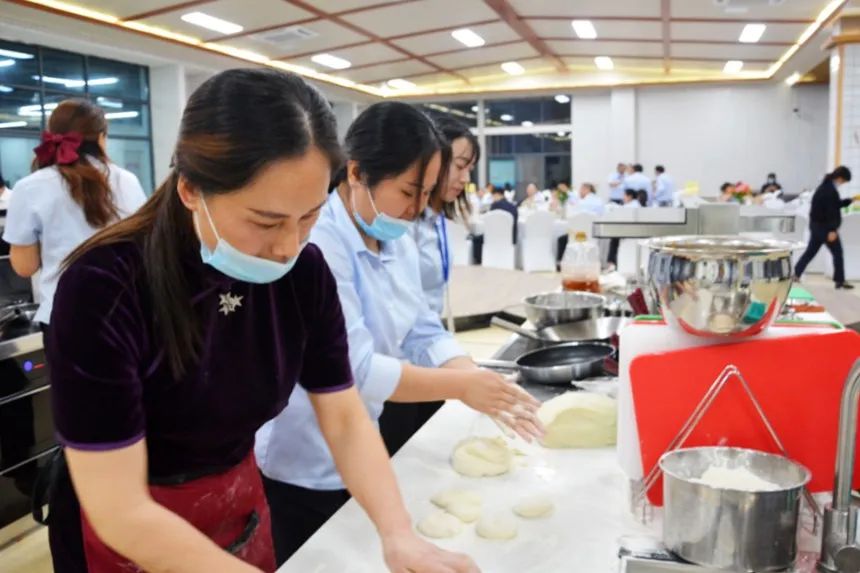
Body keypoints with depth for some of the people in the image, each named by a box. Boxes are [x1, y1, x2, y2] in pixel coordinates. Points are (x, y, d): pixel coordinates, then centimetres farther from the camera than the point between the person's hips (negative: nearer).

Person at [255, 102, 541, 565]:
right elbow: (352, 369, -29)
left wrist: (488, 391, -13)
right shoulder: (317, 244, -25)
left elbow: (422, 334, 2)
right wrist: (460, 386, -24)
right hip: (308, 472, -8)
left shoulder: (397, 242, 2)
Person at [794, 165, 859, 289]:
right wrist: (832, 230, -24)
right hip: (824, 226, -10)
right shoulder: (830, 190, -19)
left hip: (816, 224, 10)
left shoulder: (826, 186, 13)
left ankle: (796, 274, 10)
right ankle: (840, 281, 6)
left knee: (811, 251, 12)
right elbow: (831, 211, -23)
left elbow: (836, 204, 23)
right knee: (837, 252, 0)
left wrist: (851, 200, 22)